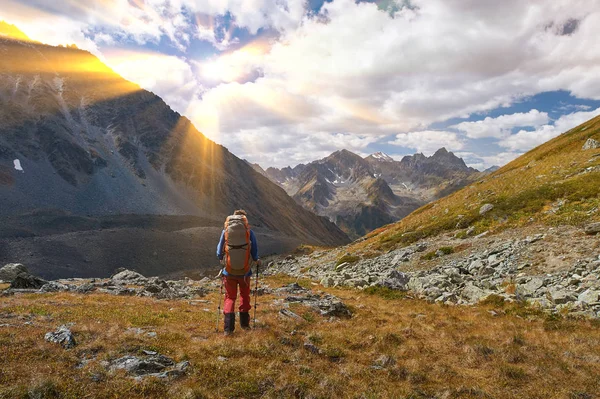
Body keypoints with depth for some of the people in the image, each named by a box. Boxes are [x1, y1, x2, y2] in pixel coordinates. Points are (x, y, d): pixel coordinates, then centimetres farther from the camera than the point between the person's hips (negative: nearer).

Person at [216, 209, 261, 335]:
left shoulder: (225, 231, -4)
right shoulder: (249, 231, -7)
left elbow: (219, 251, 3)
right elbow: (255, 250, -3)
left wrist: (222, 259, 24)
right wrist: (256, 260, 19)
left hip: (229, 271, 0)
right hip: (244, 271, 0)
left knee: (230, 297, 12)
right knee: (245, 295, 21)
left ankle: (228, 328, 1)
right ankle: (244, 323, 29)